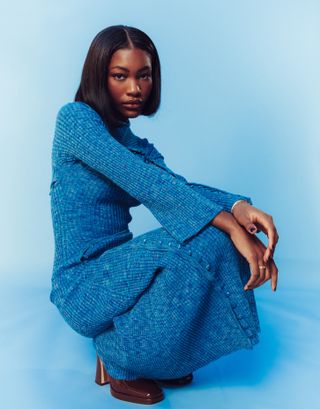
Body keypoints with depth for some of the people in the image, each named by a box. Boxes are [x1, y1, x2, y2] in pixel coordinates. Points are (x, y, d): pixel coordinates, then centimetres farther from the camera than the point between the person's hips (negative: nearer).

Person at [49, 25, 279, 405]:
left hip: (116, 270, 8)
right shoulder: (75, 117, -11)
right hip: (83, 285, -7)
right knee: (198, 240, -26)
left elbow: (176, 186, -6)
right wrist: (230, 225, -31)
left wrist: (239, 206, -27)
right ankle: (118, 360, -6)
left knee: (220, 239, -7)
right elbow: (142, 182, -25)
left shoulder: (135, 143, 13)